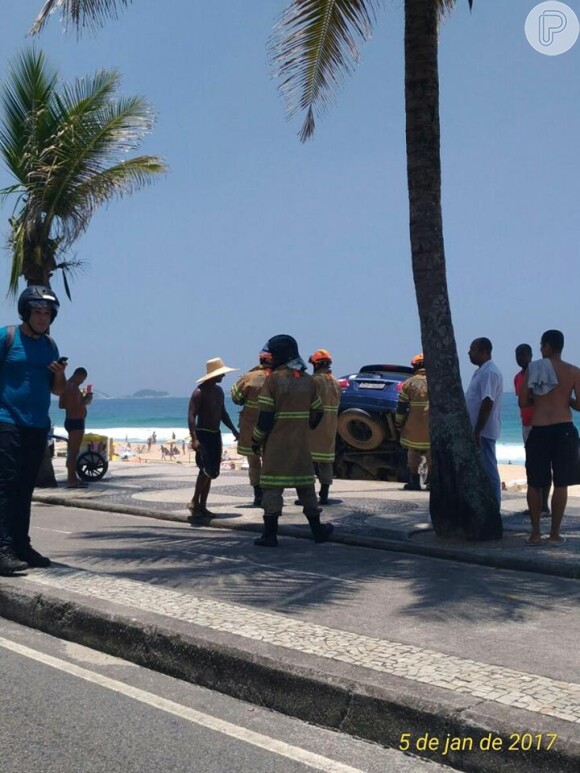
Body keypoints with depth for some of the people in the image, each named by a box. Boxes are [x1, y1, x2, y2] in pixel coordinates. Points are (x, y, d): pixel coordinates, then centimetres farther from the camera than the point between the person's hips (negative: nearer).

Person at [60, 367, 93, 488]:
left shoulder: (66, 385, 15)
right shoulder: (74, 387, -16)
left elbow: (61, 405, 19)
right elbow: (77, 406, -25)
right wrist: (87, 400, -7)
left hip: (70, 421, 11)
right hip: (76, 422, -11)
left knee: (72, 451, 16)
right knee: (73, 452, -8)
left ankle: (72, 478, 24)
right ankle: (71, 480, -7)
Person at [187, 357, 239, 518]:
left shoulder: (219, 391, 11)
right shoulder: (199, 392, -14)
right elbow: (191, 416, -20)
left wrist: (234, 430, 16)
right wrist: (194, 439, -30)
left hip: (216, 435, 8)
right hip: (203, 434, -8)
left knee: (211, 472, 7)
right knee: (207, 470, -17)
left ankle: (202, 506, 12)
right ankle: (194, 502, -5)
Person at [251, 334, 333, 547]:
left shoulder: (273, 379, -10)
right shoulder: (308, 380, 6)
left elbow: (265, 415, -12)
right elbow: (317, 413, 12)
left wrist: (257, 440, -3)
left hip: (276, 444, -5)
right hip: (301, 443, 5)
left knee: (272, 486, 0)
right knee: (305, 485, 14)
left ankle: (270, 534, 0)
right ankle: (317, 530, 21)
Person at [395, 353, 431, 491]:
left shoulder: (408, 384, 0)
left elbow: (401, 408, -1)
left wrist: (399, 424, 8)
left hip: (413, 428, -1)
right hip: (433, 427, 1)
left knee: (413, 456, 9)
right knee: (432, 455, 8)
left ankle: (414, 482, 9)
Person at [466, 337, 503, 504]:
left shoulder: (490, 372, -17)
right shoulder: (482, 371, 16)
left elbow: (487, 403, -24)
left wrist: (477, 431, -26)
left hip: (484, 431, -10)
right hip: (478, 430, 10)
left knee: (488, 469, -5)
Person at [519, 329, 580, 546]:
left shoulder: (532, 368, 0)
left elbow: (523, 402, 0)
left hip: (538, 432, 0)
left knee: (535, 484, 11)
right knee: (560, 484, 5)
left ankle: (535, 533, 12)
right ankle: (554, 534, 7)